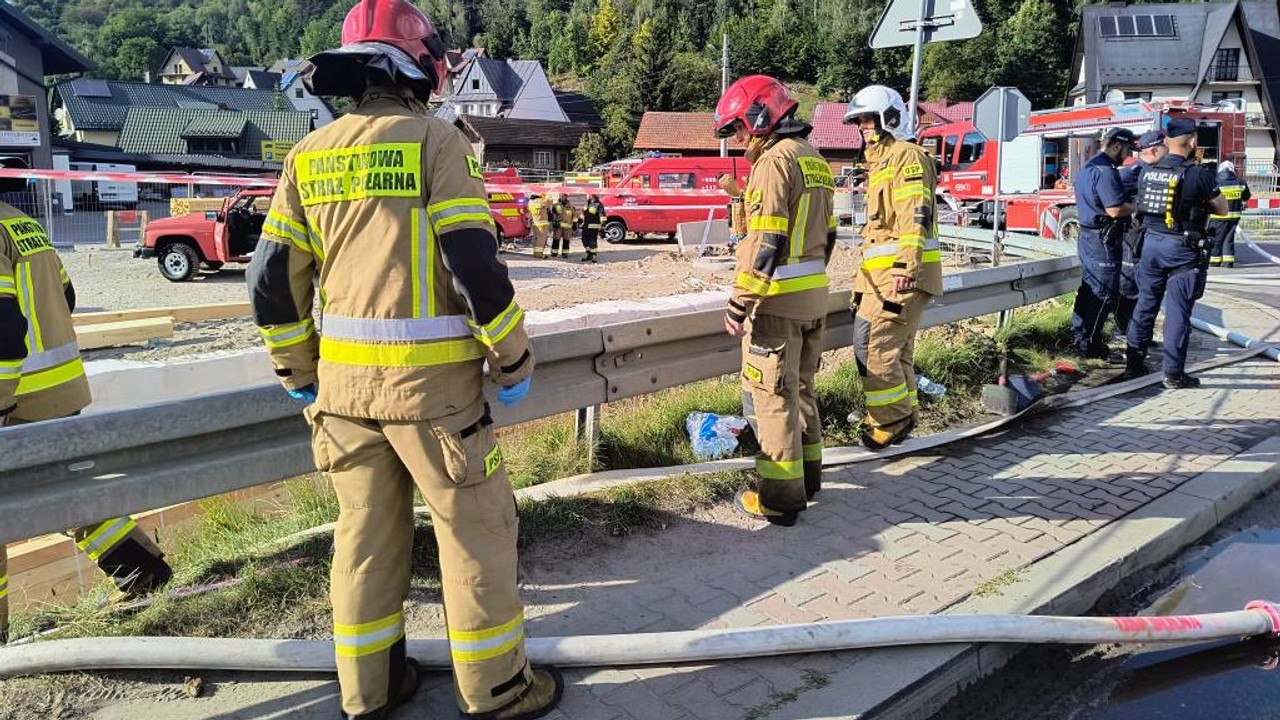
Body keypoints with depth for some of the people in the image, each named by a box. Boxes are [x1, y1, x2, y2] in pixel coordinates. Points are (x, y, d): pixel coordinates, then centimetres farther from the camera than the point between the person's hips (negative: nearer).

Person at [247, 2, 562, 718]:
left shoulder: (310, 154, 9)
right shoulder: (436, 139, -8)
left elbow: (272, 280, 8)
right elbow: (476, 265, -16)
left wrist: (300, 373, 19)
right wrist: (515, 360, -5)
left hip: (342, 381, 6)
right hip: (431, 381, -6)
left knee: (366, 530, 17)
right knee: (478, 531, 8)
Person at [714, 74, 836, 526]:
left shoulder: (775, 160, -14)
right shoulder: (815, 160, 15)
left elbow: (766, 242, -20)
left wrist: (740, 302, -18)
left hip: (778, 301, -9)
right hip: (813, 298, 9)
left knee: (772, 395, -2)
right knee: (800, 388, 18)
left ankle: (780, 498, 3)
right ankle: (807, 477, 29)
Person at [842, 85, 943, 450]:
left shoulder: (907, 156, -8)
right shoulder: (880, 161, 24)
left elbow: (915, 217, -19)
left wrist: (905, 266, -27)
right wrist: (868, 270, 28)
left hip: (902, 273, -10)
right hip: (884, 271, 10)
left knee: (872, 342, -12)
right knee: (895, 348, 13)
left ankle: (892, 417, -3)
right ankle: (903, 415, 21)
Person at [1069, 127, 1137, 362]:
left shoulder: (1088, 167, 14)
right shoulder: (1106, 172, -18)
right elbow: (1115, 210, -24)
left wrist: (1130, 204, 16)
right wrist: (1139, 205, -7)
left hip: (1087, 236, 10)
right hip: (1103, 240, -10)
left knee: (1090, 288, 17)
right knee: (1104, 294, -6)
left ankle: (1080, 337, 25)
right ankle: (1090, 345, -2)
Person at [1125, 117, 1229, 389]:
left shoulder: (1147, 172, 2)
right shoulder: (1199, 174, -12)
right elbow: (1222, 209, -1)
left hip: (1152, 242, 5)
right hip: (1182, 248, -5)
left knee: (1145, 304, 14)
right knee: (1178, 312, 0)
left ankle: (1134, 363, 19)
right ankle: (1174, 374, 5)